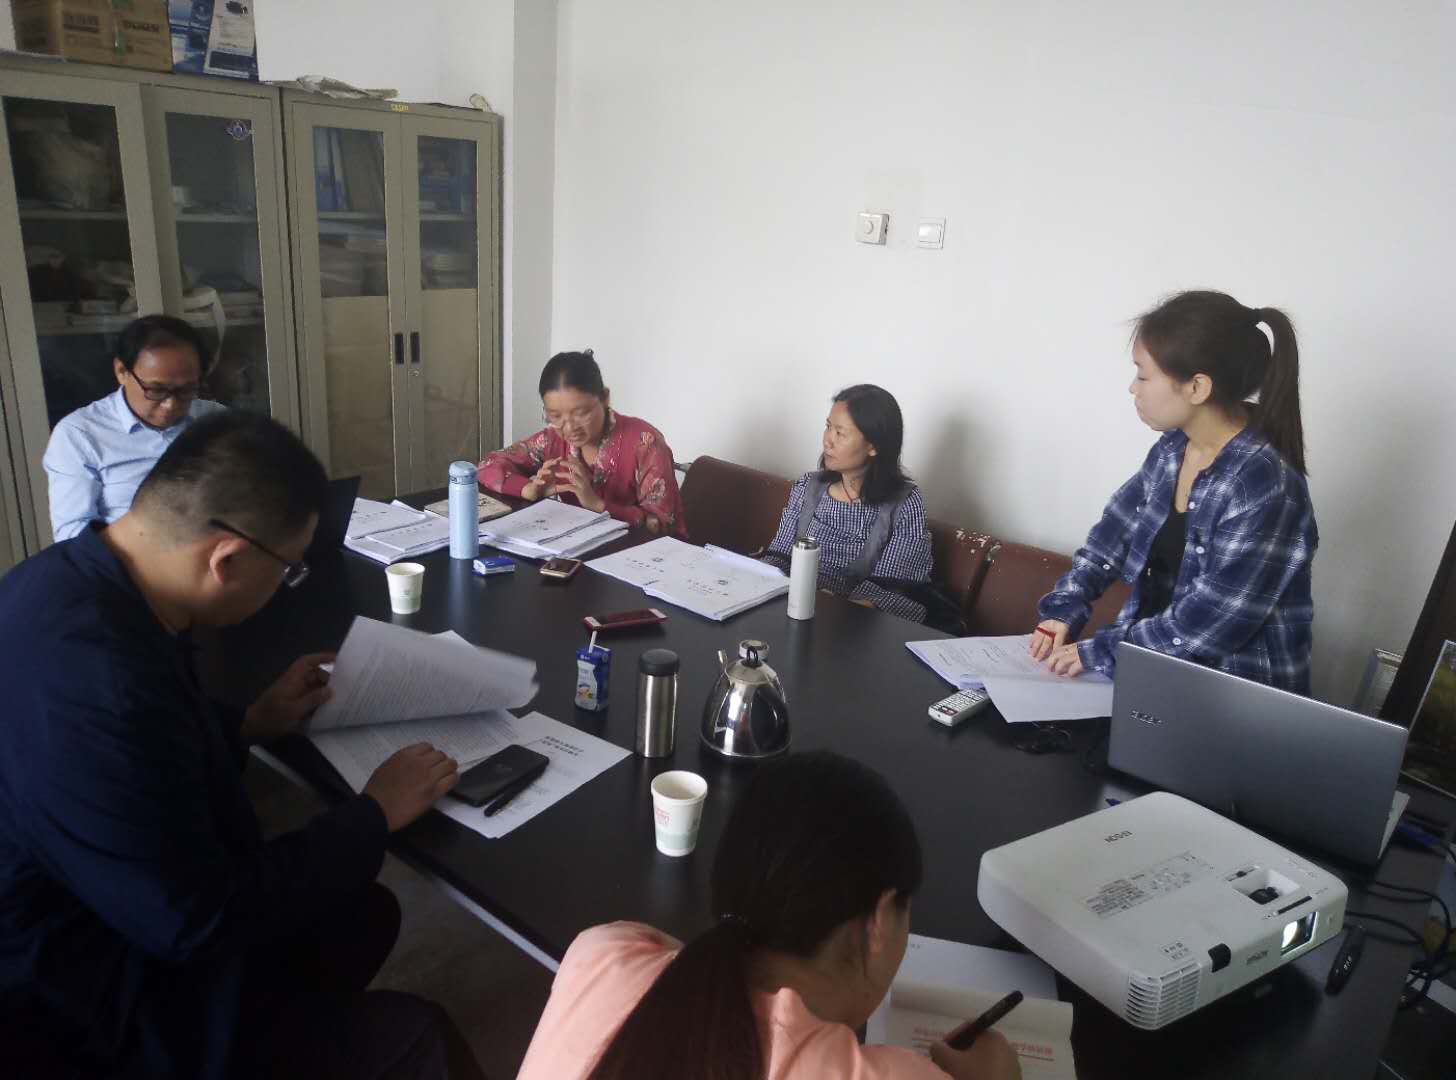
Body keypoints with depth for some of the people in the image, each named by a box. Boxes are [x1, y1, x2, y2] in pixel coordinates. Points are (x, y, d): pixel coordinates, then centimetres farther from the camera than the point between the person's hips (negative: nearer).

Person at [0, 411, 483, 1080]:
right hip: (77, 1019, -9)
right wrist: (376, 814, -16)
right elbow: (198, 923, -26)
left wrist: (252, 723, 10)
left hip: (99, 917, 9)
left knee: (364, 913, 14)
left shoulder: (67, 577, -6)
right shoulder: (94, 680, -36)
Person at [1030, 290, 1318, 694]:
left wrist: (1099, 652, -18)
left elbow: (1205, 627, -24)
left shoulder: (1263, 487, -24)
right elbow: (1115, 532, 8)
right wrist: (1063, 609, -3)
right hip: (1155, 667, 7)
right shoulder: (1173, 448, 0)